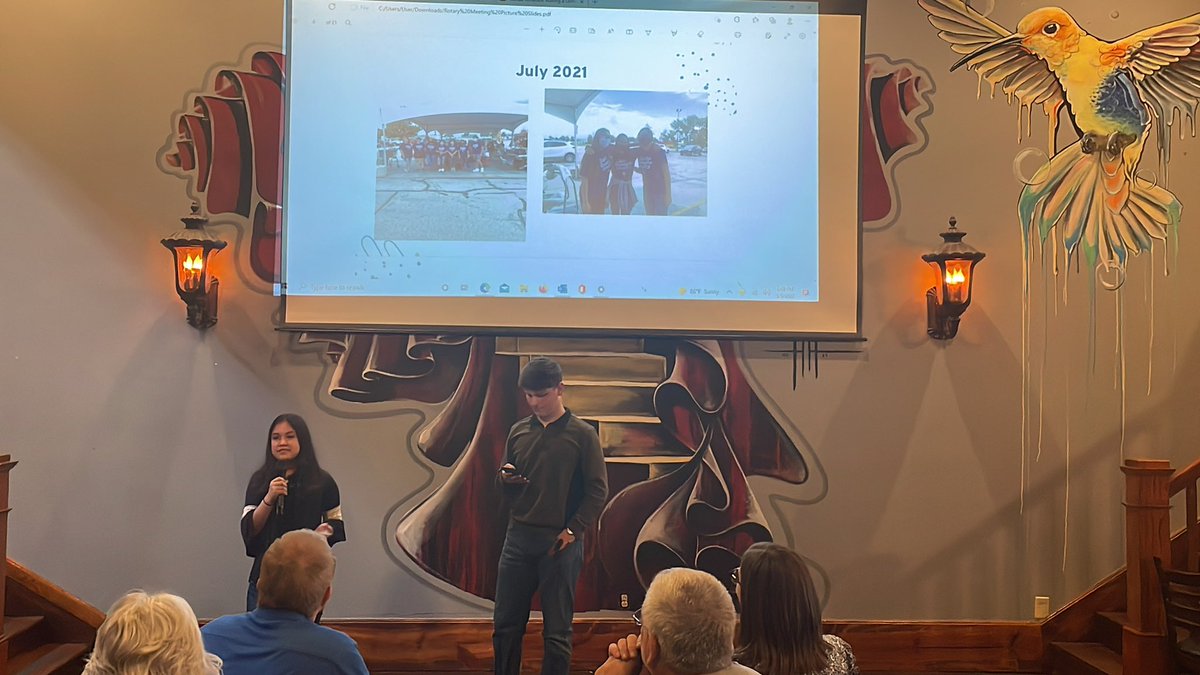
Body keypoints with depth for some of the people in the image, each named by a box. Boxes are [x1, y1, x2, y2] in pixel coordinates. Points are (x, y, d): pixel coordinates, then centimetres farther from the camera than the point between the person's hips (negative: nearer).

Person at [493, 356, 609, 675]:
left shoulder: (582, 434, -2)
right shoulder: (518, 431, 10)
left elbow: (598, 489, -4)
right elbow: (505, 486, 16)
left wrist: (573, 531, -11)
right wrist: (505, 478, -7)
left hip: (560, 542, -4)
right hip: (518, 538, 4)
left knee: (557, 631, 4)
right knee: (505, 625, 8)